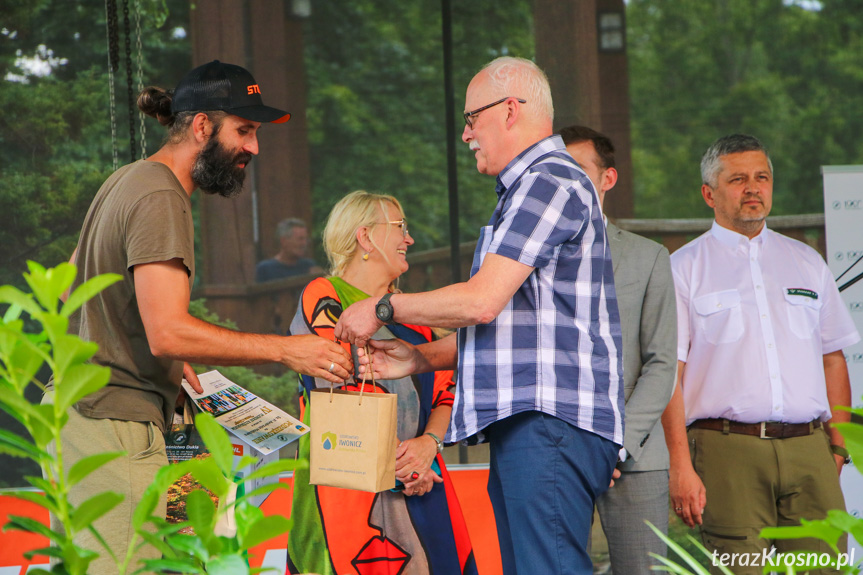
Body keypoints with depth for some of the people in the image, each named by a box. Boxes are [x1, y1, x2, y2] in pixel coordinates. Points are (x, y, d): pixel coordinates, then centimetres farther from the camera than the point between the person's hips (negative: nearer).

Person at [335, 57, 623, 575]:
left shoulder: (550, 182, -9)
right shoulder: (529, 188, 26)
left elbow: (481, 302, -15)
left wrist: (383, 309, -2)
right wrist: (423, 357, 20)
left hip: (550, 421, -11)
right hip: (523, 421, 11)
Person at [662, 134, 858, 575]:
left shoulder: (806, 262, 19)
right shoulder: (683, 268, 6)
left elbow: (833, 359, 21)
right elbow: (668, 374, -1)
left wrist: (838, 443, 10)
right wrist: (680, 467, -9)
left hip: (808, 450, 3)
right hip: (727, 452, -3)